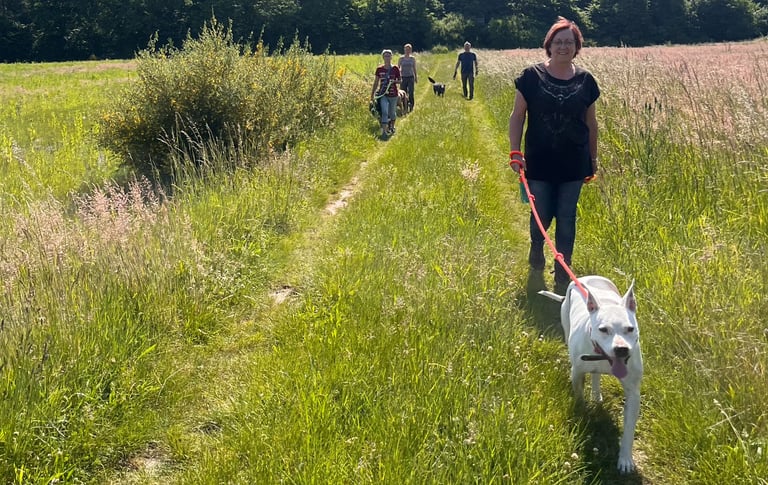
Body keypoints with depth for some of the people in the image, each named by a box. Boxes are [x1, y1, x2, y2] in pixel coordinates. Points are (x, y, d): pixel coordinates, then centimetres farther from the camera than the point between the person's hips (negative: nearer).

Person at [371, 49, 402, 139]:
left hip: (393, 94, 1)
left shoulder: (395, 69, -3)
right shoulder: (379, 69, 0)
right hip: (383, 94, -1)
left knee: (392, 112, 15)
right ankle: (384, 131, -19)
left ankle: (392, 127, 39)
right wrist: (372, 94, 7)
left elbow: (399, 81, 4)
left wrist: (394, 81, -19)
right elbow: (376, 82, 7)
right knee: (384, 112, -16)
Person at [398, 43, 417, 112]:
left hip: (411, 77, 0)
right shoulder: (401, 59, 2)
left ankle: (411, 106, -2)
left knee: (411, 93, -11)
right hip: (403, 78, 0)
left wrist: (416, 77, 14)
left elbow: (414, 68, 14)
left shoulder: (412, 58, 6)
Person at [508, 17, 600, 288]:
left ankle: (563, 273, 18)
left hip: (573, 163, 1)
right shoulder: (532, 76, -5)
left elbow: (591, 122, 9)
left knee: (566, 218, 6)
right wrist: (515, 153, -12)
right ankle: (536, 247, 39)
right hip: (539, 161, -1)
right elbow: (517, 116, -3)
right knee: (542, 215, 5)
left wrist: (593, 158, 12)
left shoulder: (585, 80, 1)